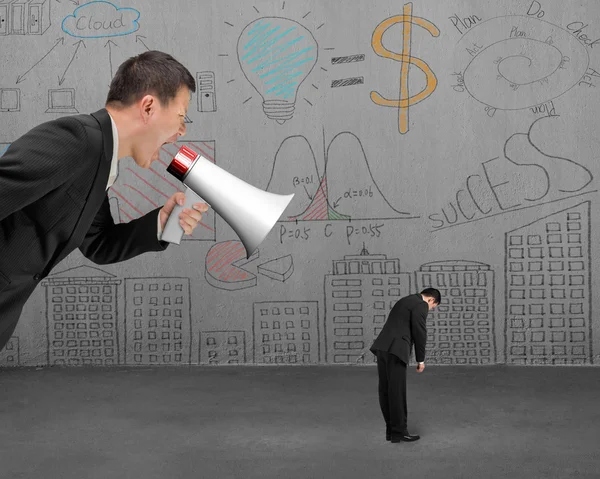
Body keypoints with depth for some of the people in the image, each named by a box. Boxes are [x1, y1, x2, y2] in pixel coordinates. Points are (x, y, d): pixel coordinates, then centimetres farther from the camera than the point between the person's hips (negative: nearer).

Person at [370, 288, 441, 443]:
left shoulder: (406, 300, 28)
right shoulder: (421, 305, -1)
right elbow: (420, 333, -6)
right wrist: (421, 359, 2)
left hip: (383, 347, 9)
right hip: (394, 350, -9)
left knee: (386, 391, 10)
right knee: (397, 391, -4)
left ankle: (391, 429, 16)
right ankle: (399, 431, 1)